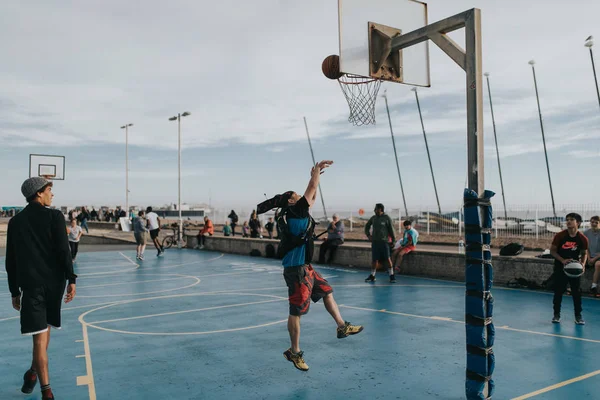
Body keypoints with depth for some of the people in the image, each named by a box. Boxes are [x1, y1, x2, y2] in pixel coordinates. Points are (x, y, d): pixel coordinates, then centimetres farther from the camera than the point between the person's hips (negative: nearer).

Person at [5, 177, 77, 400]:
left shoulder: (15, 221, 8)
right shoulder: (54, 216, -3)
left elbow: (11, 261, 10)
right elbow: (63, 250, -11)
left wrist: (14, 291, 15)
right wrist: (71, 279, -7)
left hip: (30, 284, 1)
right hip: (53, 282, -1)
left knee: (40, 336, 0)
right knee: (44, 329, 20)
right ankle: (34, 373, 35)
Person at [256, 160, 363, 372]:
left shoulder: (297, 213, 11)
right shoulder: (294, 212, -15)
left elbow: (312, 197, 24)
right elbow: (312, 188, -13)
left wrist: (316, 174, 19)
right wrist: (317, 169, 2)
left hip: (305, 268, 10)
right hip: (296, 270, -10)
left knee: (327, 292, 20)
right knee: (296, 311, -1)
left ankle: (342, 327, 32)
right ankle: (294, 352, 10)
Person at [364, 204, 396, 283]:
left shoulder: (387, 218, -4)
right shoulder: (373, 218, 8)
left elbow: (391, 229, -2)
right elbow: (367, 226, 23)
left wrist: (393, 240, -2)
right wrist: (368, 235, 11)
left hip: (384, 241, -4)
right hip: (375, 241, 4)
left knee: (387, 259, -8)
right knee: (375, 259, 6)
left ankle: (392, 276, -2)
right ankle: (372, 276, 16)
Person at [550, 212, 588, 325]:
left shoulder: (583, 238, -7)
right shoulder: (559, 236, -10)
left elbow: (584, 253, 6)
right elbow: (552, 250, -5)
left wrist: (583, 264, -12)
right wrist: (563, 260, -19)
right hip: (560, 267, 0)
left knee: (577, 292, 3)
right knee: (558, 291, 4)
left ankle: (578, 316, 15)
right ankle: (556, 314, 17)